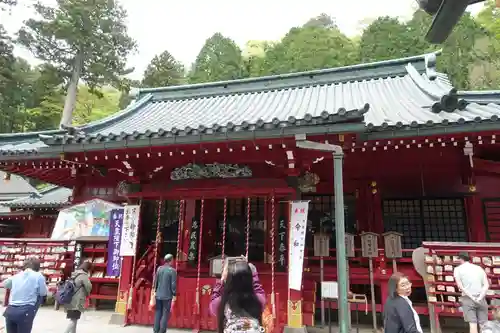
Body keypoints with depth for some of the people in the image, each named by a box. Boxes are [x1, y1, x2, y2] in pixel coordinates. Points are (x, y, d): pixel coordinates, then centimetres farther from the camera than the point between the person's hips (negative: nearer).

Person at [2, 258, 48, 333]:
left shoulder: (15, 276, 12)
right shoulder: (39, 276, -3)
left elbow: (4, 284, 33)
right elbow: (43, 293, 3)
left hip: (10, 311, 5)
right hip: (25, 312, -5)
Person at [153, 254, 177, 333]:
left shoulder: (159, 268, 3)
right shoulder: (172, 270, -12)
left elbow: (155, 281, 9)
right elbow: (173, 284, -12)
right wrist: (174, 295, -3)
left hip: (158, 295, 5)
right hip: (167, 296, -5)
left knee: (158, 313, 13)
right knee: (165, 314, 2)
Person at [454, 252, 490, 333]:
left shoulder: (458, 269, 5)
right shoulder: (479, 268, 15)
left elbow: (460, 286, -6)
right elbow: (486, 285, 4)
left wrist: (472, 297, -6)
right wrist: (480, 297, -5)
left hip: (468, 298, -3)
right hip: (481, 299, 3)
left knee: (473, 324, -5)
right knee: (484, 325, 5)